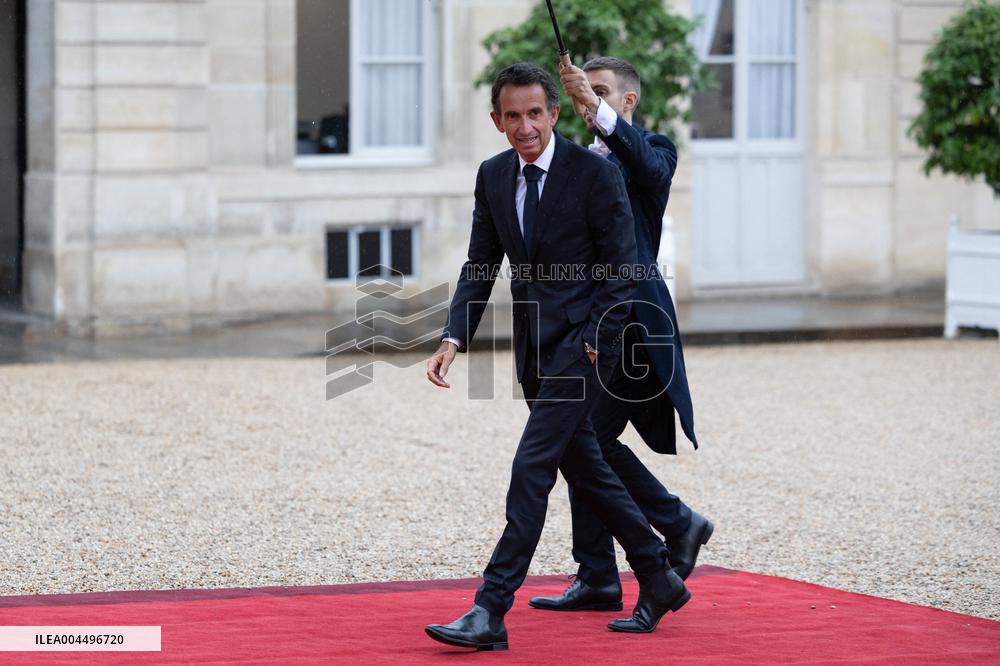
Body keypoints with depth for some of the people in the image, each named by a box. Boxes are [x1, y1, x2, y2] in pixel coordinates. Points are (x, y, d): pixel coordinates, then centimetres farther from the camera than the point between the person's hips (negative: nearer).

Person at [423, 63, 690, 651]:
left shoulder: (596, 172, -11)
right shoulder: (493, 176, 7)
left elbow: (622, 270, -9)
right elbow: (480, 266, 10)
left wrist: (594, 347, -14)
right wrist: (454, 340, -3)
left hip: (582, 339, -7)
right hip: (535, 346, 7)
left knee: (532, 468, -13)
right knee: (583, 468, 14)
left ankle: (491, 612, -15)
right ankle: (659, 581, 28)